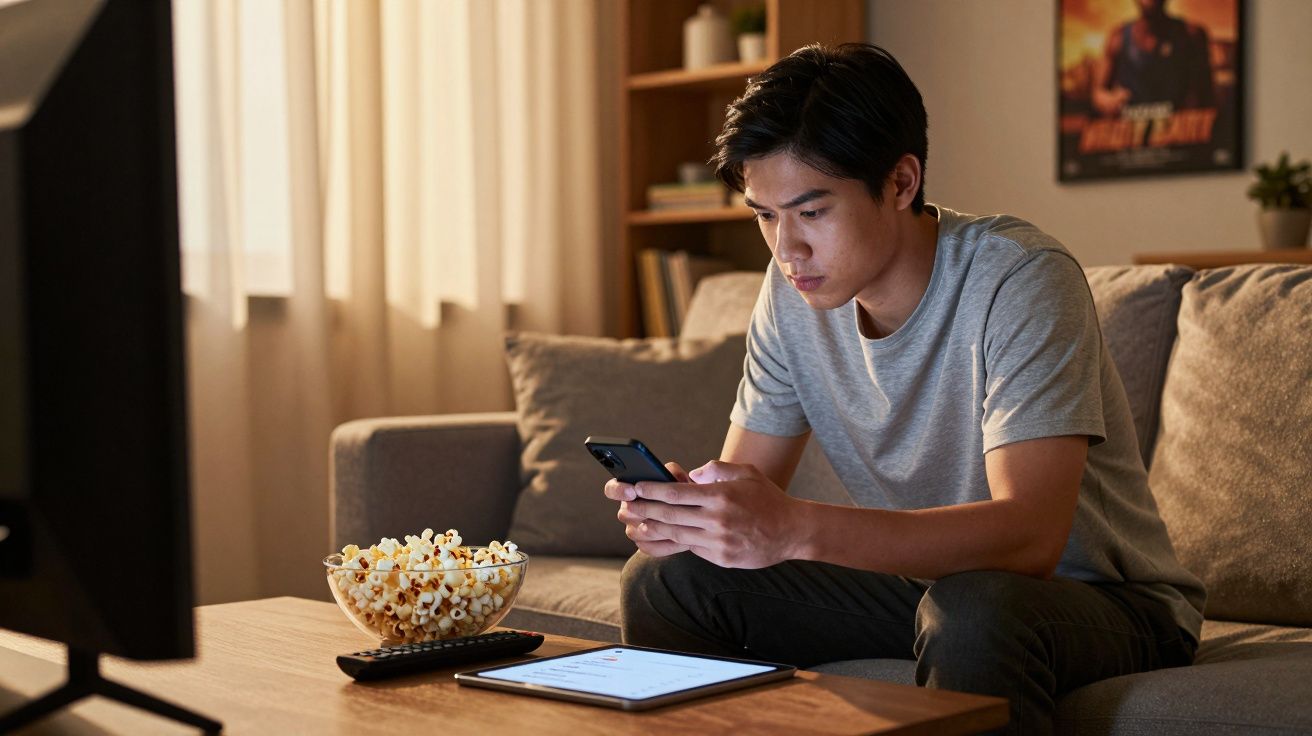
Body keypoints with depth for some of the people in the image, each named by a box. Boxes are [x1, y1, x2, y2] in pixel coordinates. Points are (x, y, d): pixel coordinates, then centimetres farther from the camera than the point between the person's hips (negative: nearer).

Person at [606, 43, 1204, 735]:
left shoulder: (1019, 280, -24)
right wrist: (682, 506, -26)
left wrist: (795, 528, -45)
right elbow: (743, 480, -1)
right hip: (921, 577, 6)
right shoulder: (794, 291, -4)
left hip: (1105, 597, -6)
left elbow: (1029, 535, -35)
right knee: (665, 576, -9)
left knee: (973, 608, -40)